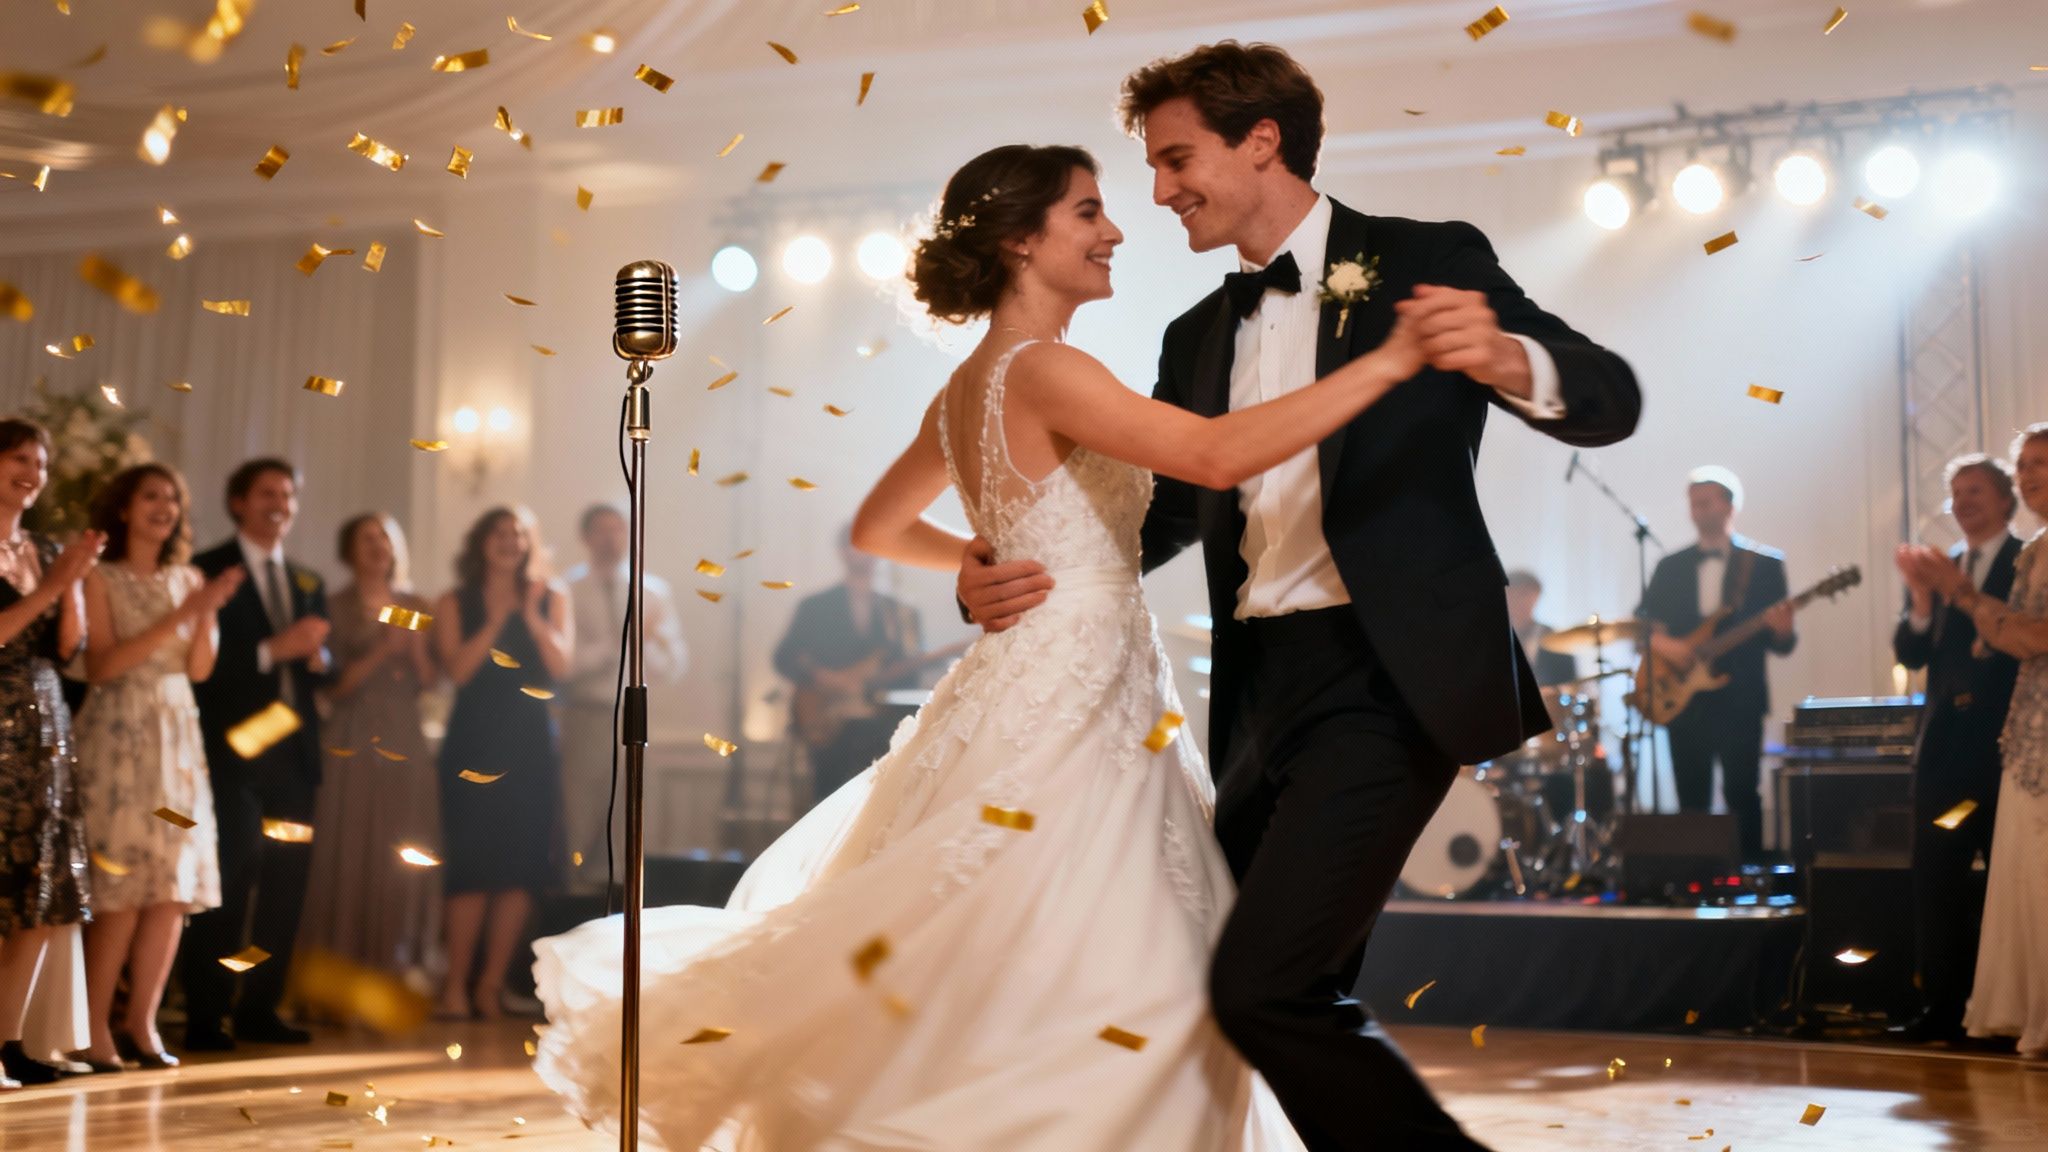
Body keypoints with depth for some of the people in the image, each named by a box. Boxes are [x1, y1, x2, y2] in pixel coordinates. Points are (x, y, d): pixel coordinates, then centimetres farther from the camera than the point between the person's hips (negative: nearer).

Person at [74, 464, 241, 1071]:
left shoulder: (188, 580, 13)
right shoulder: (101, 580, -1)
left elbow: (199, 668, 5)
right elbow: (102, 665, -12)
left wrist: (208, 611, -11)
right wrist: (176, 617, -17)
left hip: (177, 737, 5)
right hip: (117, 736, -5)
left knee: (175, 884, -1)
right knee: (121, 888, -9)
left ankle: (141, 1023, 7)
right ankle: (95, 1030, -2)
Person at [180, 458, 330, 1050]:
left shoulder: (308, 582, 19)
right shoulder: (207, 571, -1)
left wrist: (319, 656, -5)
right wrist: (272, 650, -18)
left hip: (293, 753, 6)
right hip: (234, 751, -6)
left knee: (285, 883, 7)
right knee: (228, 882, -9)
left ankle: (259, 1010, 16)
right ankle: (204, 1017, -3)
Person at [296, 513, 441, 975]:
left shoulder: (416, 607, 12)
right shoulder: (336, 607, 2)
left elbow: (428, 682, 10)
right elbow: (335, 683, -4)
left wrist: (416, 643, -7)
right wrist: (382, 651, -14)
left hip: (405, 741, 3)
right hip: (352, 741, -3)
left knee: (402, 856, 2)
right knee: (346, 851, -5)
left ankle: (394, 963, 9)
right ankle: (338, 967, 1)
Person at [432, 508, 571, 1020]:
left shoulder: (550, 598, 10)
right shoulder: (454, 603, 7)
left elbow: (561, 665, -2)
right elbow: (457, 669, -6)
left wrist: (531, 615, -11)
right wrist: (497, 619, -10)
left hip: (531, 746, 2)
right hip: (474, 743, -2)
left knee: (521, 867, -1)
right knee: (471, 866, -7)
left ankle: (490, 983, 7)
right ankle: (456, 984, 0)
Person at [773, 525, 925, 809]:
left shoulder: (901, 614, 14)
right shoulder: (816, 606, 10)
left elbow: (912, 671, 9)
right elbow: (785, 657, 1)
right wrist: (818, 676, -15)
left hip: (882, 727, 1)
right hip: (829, 726, -1)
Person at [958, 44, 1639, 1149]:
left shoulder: (1428, 262, 0)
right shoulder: (1198, 337, 18)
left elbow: (1610, 400, -8)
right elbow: (1158, 512, 19)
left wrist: (1508, 359, -31)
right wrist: (1002, 575, 1)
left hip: (1388, 678, -7)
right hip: (1263, 690, 7)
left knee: (1262, 987, -17)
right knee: (1299, 1004, 10)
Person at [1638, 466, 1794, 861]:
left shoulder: (1765, 564, 4)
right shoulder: (1670, 567, 14)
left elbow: (1783, 645, 2)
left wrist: (1781, 632, -21)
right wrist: (1662, 643, -10)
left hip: (1739, 699, -3)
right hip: (1683, 700, 3)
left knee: (1741, 795, -8)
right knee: (1691, 802, 4)